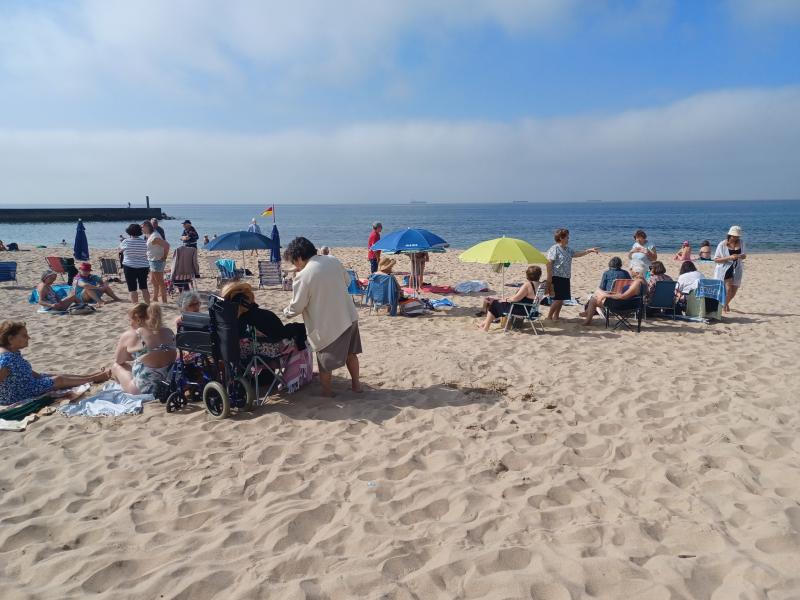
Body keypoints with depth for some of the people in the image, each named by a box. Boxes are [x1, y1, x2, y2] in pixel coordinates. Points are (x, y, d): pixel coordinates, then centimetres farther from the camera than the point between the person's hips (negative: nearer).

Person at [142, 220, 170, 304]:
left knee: (160, 282, -4)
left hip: (157, 261, -11)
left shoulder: (154, 237, -22)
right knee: (153, 281, 19)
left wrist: (164, 257, -19)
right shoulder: (149, 236, 9)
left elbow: (166, 245, -28)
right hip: (151, 261, 11)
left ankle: (164, 301, 1)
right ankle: (155, 299, 31)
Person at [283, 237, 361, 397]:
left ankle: (327, 392, 25)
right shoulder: (332, 260, -3)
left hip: (327, 325, -6)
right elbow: (347, 281, 12)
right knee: (350, 352, 23)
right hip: (349, 316, 6)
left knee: (325, 362, 12)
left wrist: (286, 312, 10)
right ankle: (355, 384, 34)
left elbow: (296, 307, -11)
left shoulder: (302, 276, -19)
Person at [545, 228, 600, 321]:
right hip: (557, 278, -9)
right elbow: (549, 264, -16)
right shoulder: (554, 249, -13)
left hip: (565, 278, 9)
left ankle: (556, 317, 19)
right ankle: (549, 317, 2)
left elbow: (577, 254, 22)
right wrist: (549, 279, -20)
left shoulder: (568, 249, 14)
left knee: (562, 299, 10)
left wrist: (590, 250, 13)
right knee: (558, 299, -9)